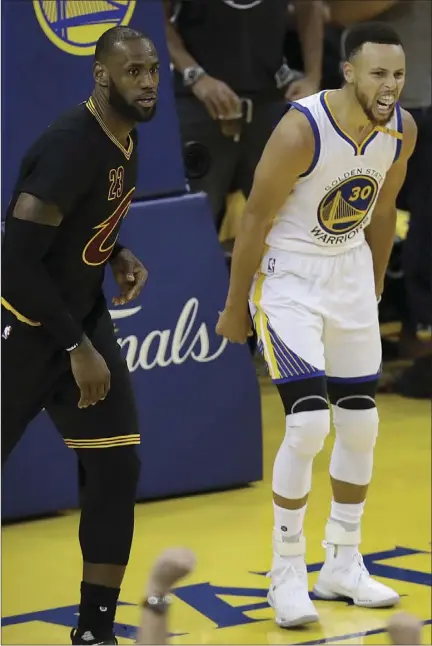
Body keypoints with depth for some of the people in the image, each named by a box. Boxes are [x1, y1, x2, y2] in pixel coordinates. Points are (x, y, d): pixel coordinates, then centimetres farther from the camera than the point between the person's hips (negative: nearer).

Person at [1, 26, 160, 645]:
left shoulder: (127, 139, 3)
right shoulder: (71, 144, -25)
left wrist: (119, 256, 1)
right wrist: (76, 348, -23)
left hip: (84, 315, 8)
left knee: (119, 466, 1)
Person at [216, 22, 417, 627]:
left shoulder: (402, 131, -8)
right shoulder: (302, 129, -26)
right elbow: (255, 219, -16)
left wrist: (373, 291, 18)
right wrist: (235, 308, -8)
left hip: (350, 276, 6)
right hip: (289, 277, -6)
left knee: (361, 424, 9)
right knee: (308, 425, -15)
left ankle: (343, 565, 24)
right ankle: (287, 573, 0)